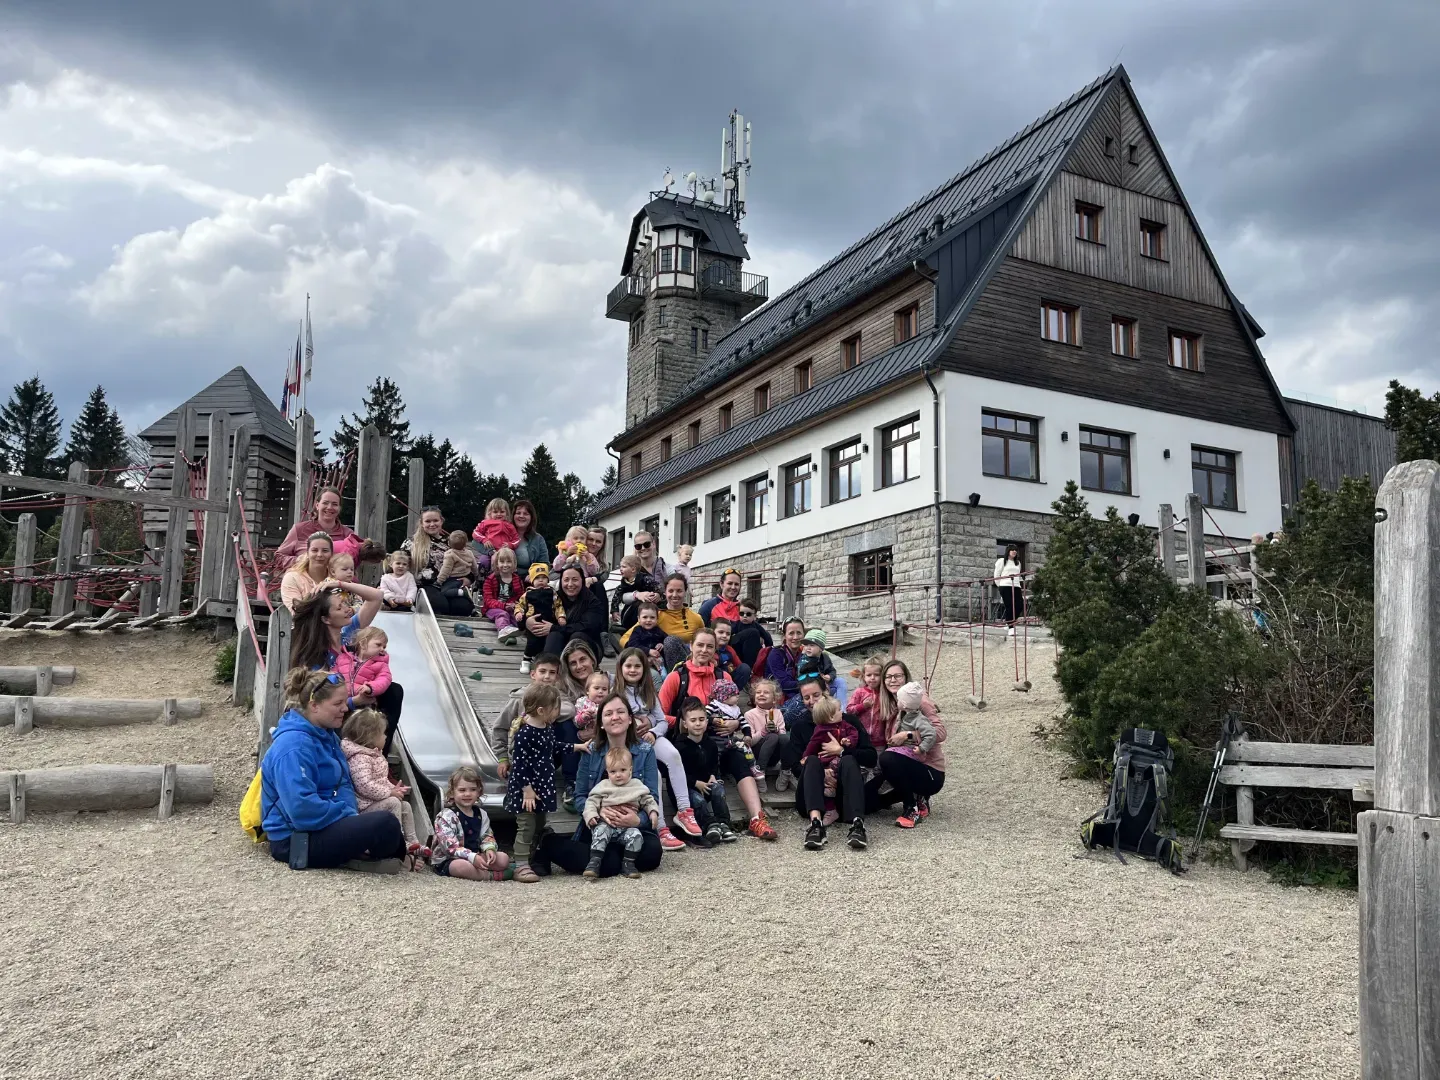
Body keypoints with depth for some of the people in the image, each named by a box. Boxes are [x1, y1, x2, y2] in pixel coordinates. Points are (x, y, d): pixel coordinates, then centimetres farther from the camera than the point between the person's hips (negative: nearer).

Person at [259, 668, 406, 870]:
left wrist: (351, 815, -4)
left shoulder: (327, 736, 10)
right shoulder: (294, 747, -21)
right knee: (385, 825, -25)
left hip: (324, 824, 10)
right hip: (294, 839, -10)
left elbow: (343, 785, 15)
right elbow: (302, 808, -28)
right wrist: (348, 817, -18)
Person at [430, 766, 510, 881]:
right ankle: (493, 875, -29)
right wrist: (472, 857, -32)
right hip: (447, 860, -7)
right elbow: (450, 845, -22)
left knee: (504, 858, -10)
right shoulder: (446, 816, -13)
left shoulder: (481, 814, 9)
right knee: (462, 866, -41)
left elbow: (487, 836, 12)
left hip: (475, 856, 7)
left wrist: (489, 849, -14)